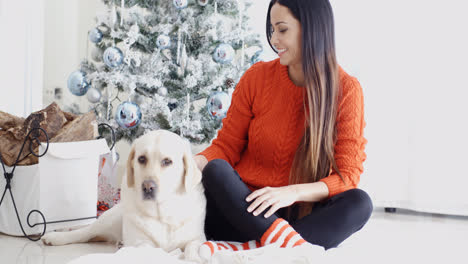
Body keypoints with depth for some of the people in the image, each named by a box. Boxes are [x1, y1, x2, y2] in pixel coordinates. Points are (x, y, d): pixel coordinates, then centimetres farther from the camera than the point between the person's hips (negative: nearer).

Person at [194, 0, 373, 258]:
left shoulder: (346, 89, -3)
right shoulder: (256, 77, 1)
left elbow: (347, 176, -8)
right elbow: (226, 147, 4)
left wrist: (293, 192, -25)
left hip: (301, 215, -1)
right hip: (243, 211, 1)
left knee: (359, 203, -29)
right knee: (216, 169, -27)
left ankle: (244, 247, -38)